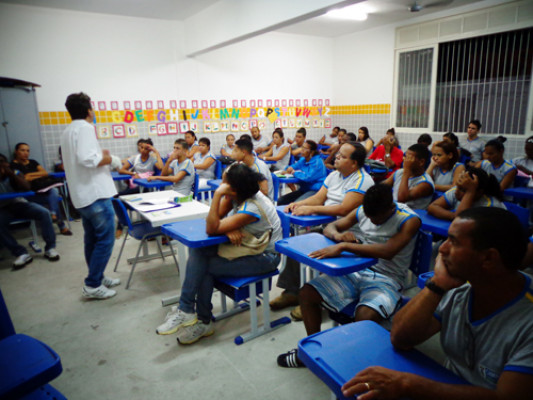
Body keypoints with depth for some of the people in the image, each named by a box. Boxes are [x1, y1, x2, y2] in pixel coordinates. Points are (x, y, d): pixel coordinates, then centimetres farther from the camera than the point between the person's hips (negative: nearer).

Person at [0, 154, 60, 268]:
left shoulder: (15, 174, -2)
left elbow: (26, 188, -18)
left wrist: (11, 174, -27)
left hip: (18, 204, 1)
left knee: (44, 212, -24)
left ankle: (50, 248, -17)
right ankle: (21, 253, -29)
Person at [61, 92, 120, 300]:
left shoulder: (68, 131, 17)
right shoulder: (85, 127, -14)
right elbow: (86, 159, -27)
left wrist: (99, 154, 17)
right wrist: (106, 158, -10)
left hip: (82, 194, 10)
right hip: (95, 193, -10)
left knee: (92, 238, 16)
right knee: (105, 239, -3)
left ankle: (97, 277, 26)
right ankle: (92, 285, 1)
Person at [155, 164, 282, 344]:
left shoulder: (252, 208, -30)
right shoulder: (236, 195, -6)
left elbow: (211, 229, -29)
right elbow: (215, 219, -4)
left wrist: (217, 194, -34)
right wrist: (227, 229, -24)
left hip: (265, 257, -8)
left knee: (206, 267, -19)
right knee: (198, 250, -11)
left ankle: (203, 322, 2)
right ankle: (187, 311, -8)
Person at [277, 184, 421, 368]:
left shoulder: (410, 220, -12)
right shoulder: (362, 211, 5)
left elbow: (388, 251, -29)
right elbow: (329, 227, 11)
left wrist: (343, 246, -33)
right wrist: (338, 235, -16)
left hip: (387, 279, -5)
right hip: (356, 271, 6)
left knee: (365, 316, -35)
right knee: (306, 293, -6)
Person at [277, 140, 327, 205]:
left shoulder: (317, 162, -13)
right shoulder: (303, 160, 12)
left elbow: (308, 177, -25)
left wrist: (294, 172, -11)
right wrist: (289, 169, -4)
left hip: (315, 190, -8)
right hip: (303, 189, 8)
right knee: (280, 201, -5)